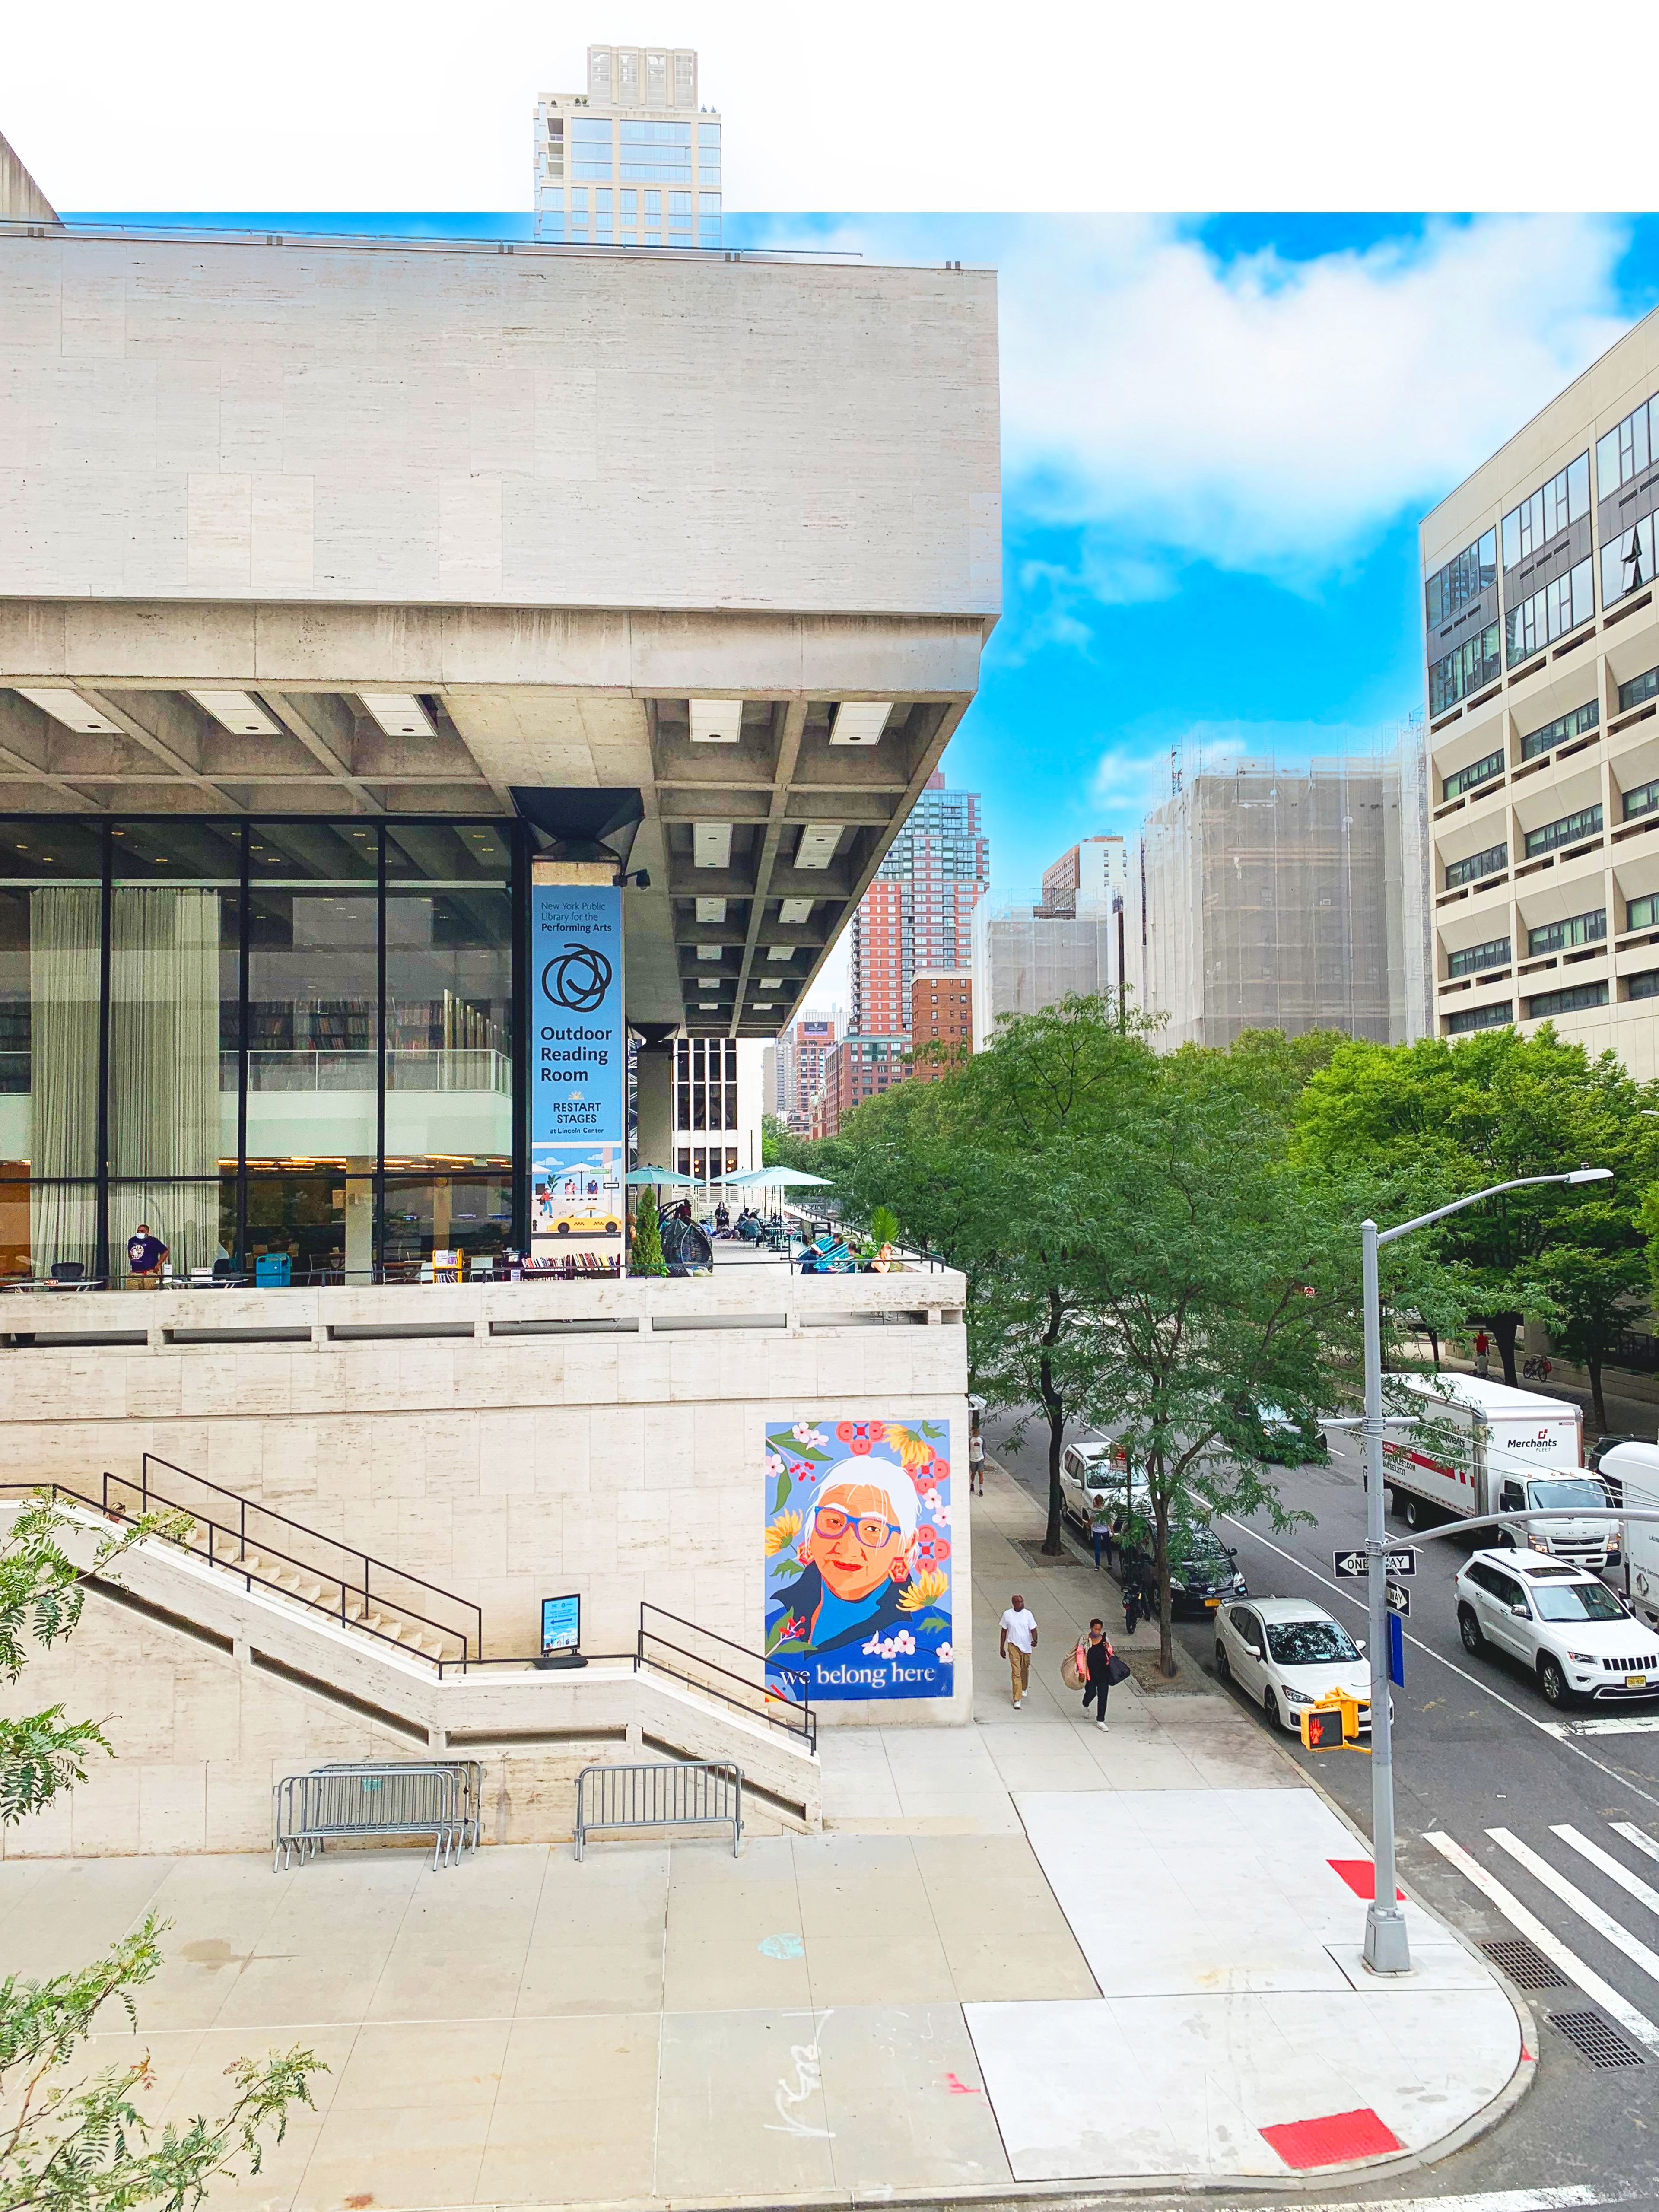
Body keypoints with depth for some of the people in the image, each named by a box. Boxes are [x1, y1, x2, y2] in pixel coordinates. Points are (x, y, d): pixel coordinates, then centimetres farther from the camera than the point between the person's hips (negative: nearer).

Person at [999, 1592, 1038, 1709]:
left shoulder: (1028, 1614, -6)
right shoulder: (1007, 1615, -7)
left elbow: (1033, 1630, -5)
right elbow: (1004, 1631, 3)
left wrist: (1035, 1640, -26)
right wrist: (1002, 1648, 4)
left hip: (1026, 1646, 2)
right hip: (1013, 1646, -2)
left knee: (1025, 1670, 19)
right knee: (1016, 1672, -10)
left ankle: (1024, 1689, 47)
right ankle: (1017, 1700, -9)